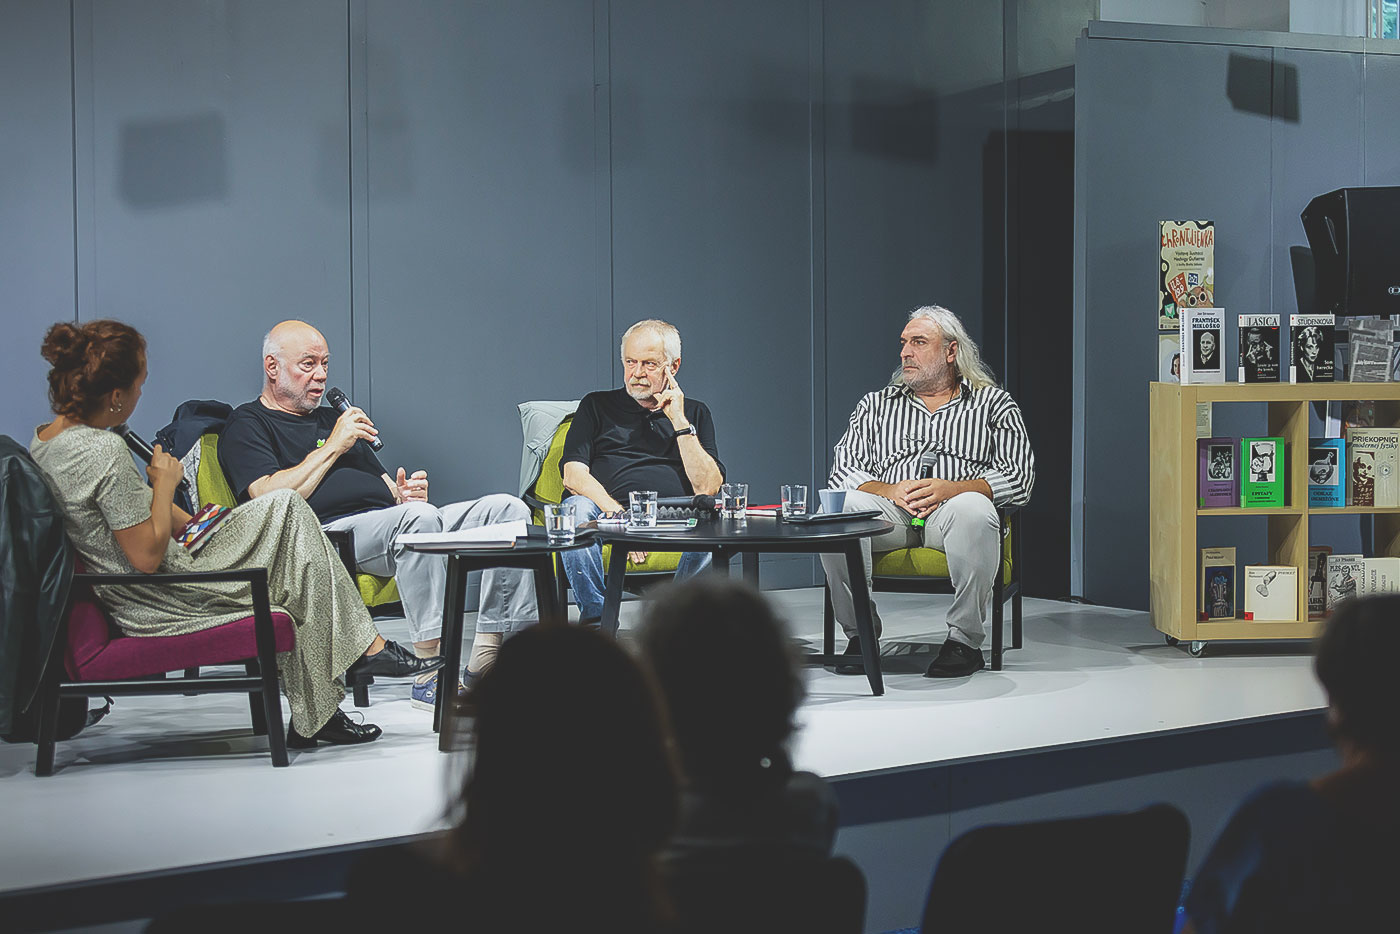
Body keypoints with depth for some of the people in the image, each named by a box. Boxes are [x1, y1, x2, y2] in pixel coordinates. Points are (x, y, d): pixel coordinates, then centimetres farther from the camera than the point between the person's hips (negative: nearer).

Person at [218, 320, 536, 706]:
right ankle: (431, 671, -38)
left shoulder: (332, 418, 33)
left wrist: (405, 493, 5)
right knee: (421, 518, -38)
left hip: (396, 526, 8)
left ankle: (486, 660, -20)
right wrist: (332, 447, -4)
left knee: (507, 509, -12)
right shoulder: (247, 425, 9)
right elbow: (270, 499, -9)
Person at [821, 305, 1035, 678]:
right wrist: (890, 491, -12)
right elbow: (844, 471, 10)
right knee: (840, 508, -31)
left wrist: (950, 488, -14)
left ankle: (965, 640, -26)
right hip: (889, 511, 2)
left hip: (950, 513, -2)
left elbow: (1018, 478, 2)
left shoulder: (993, 403, 15)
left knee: (973, 509, -39)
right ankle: (860, 631, -18)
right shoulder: (875, 405, 22)